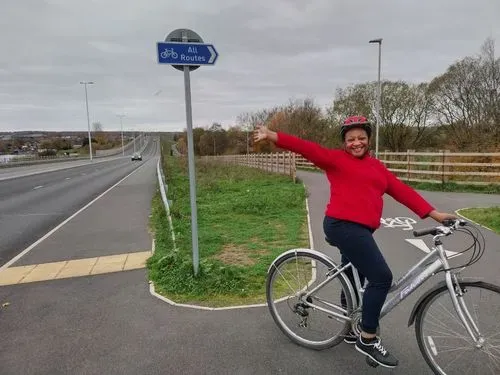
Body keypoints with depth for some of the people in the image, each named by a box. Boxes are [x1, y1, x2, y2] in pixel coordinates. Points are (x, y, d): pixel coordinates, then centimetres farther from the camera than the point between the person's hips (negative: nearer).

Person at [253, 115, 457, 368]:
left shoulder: (375, 165, 17)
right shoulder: (337, 159, -1)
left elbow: (401, 190, 12)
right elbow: (306, 148, -9)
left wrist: (433, 213, 7)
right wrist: (271, 136, -16)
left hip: (360, 230, 8)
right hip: (344, 226, -8)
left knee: (354, 280, 20)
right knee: (382, 277, -11)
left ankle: (350, 329, 41)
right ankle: (367, 339, 4)